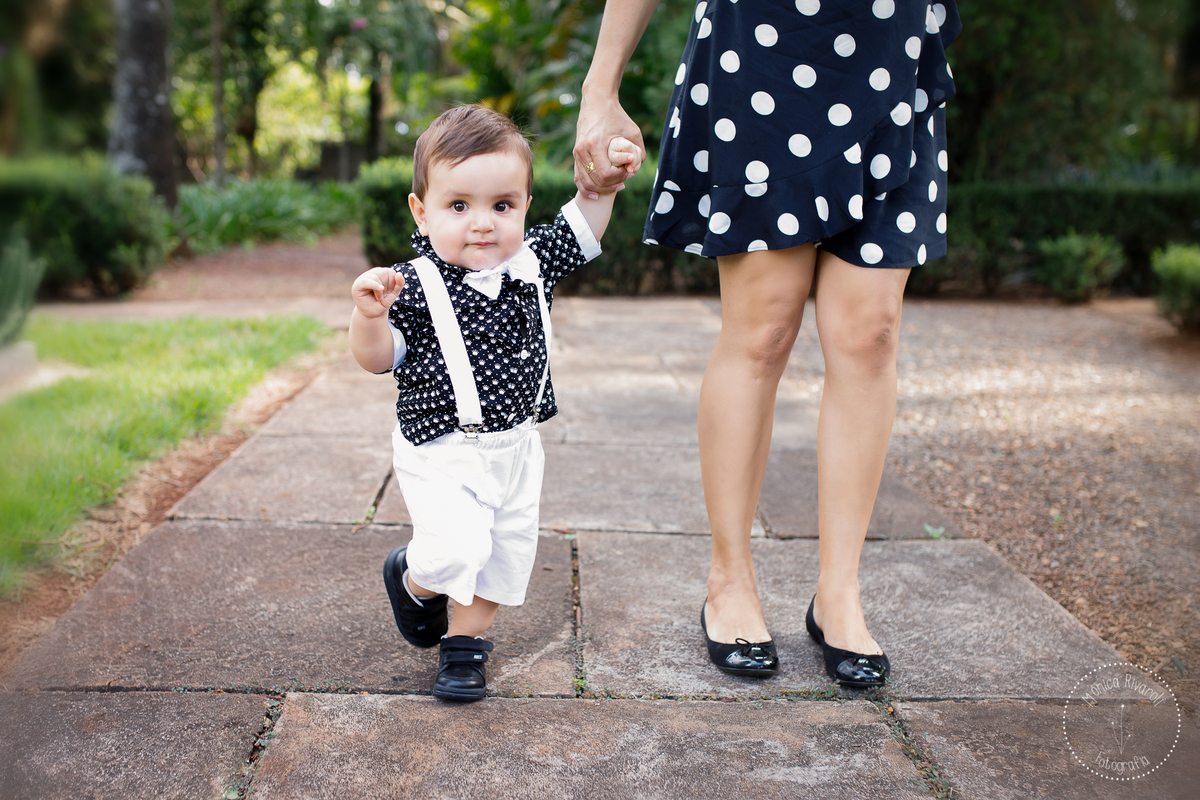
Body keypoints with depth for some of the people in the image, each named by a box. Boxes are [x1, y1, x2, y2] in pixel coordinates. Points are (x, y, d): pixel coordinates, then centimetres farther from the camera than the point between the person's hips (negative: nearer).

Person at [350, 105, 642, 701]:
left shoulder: (533, 262, -1)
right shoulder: (415, 286, -15)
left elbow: (582, 231, 14)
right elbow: (377, 358, -12)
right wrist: (370, 313, -32)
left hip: (515, 448, 5)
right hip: (442, 454, -5)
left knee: (507, 552, 12)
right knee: (454, 549, -19)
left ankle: (465, 642, 34)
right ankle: (413, 578, 16)